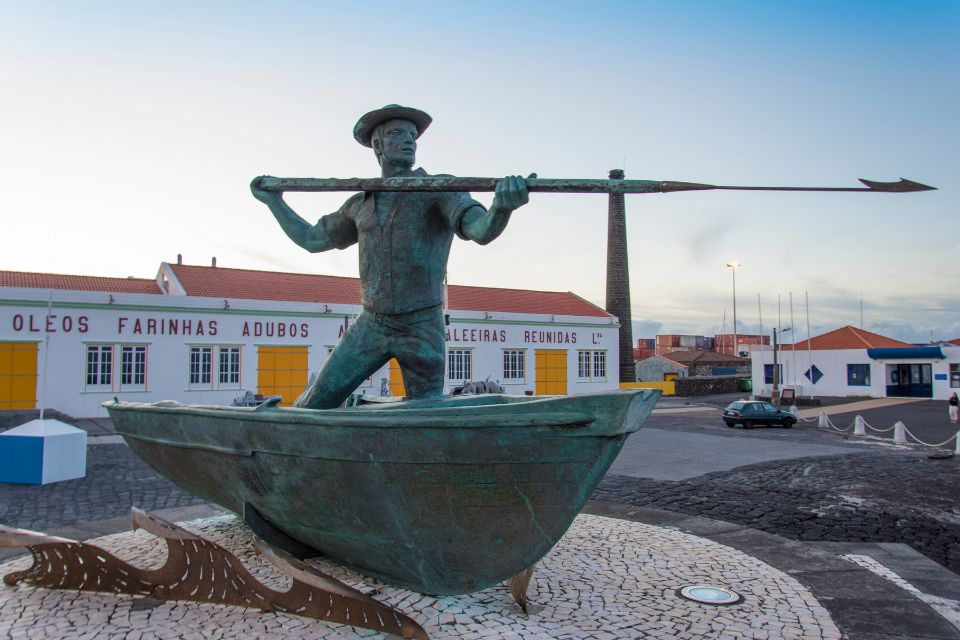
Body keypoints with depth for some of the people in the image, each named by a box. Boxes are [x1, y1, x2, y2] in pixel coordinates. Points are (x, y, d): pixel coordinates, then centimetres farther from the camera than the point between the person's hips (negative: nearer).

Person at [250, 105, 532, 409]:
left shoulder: (440, 190, -6)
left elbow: (481, 230, -24)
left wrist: (502, 206, -47)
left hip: (422, 328, -3)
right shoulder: (361, 204, 9)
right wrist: (273, 200, 21)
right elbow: (312, 239, 23)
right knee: (315, 402, 3)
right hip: (371, 325, 4)